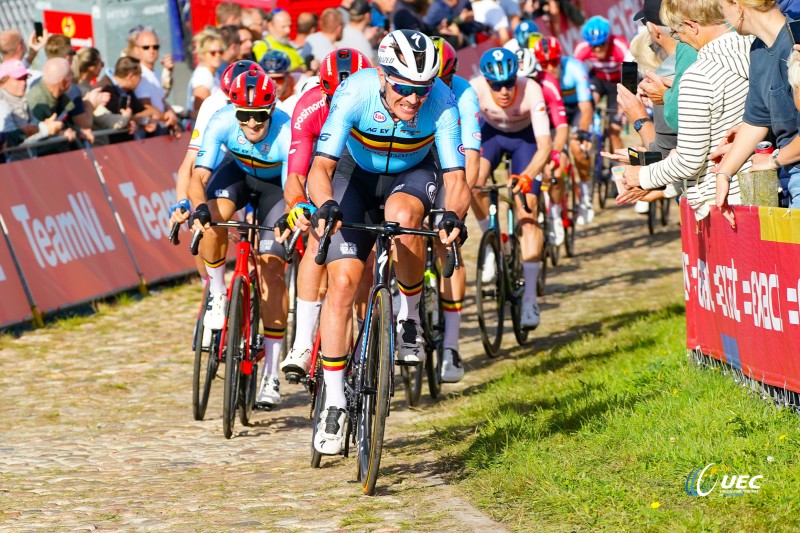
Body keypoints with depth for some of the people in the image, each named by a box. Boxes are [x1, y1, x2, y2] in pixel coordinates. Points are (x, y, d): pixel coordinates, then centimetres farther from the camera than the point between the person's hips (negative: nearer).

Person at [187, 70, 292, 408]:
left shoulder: (286, 132, -36)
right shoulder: (221, 123, -32)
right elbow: (198, 177, -37)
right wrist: (199, 208, -57)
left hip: (276, 184, -2)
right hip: (237, 172, 2)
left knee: (271, 267, -14)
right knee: (213, 218, -33)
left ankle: (271, 374, -9)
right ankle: (217, 294, -7)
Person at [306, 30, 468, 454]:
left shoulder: (441, 102, -29)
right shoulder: (355, 92, -33)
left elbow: (456, 178, -31)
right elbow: (321, 167, -38)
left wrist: (453, 216, -53)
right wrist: (326, 205, -58)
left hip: (412, 174, 0)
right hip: (357, 175, 0)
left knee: (402, 214, -36)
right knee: (342, 282, -13)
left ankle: (409, 319, -11)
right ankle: (333, 405, -4)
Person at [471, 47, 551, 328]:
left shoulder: (531, 91, -36)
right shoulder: (475, 89, -32)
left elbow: (544, 144, -41)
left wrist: (527, 176, -57)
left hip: (524, 138, -2)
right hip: (491, 133, 2)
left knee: (527, 210, -13)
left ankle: (530, 297, -9)